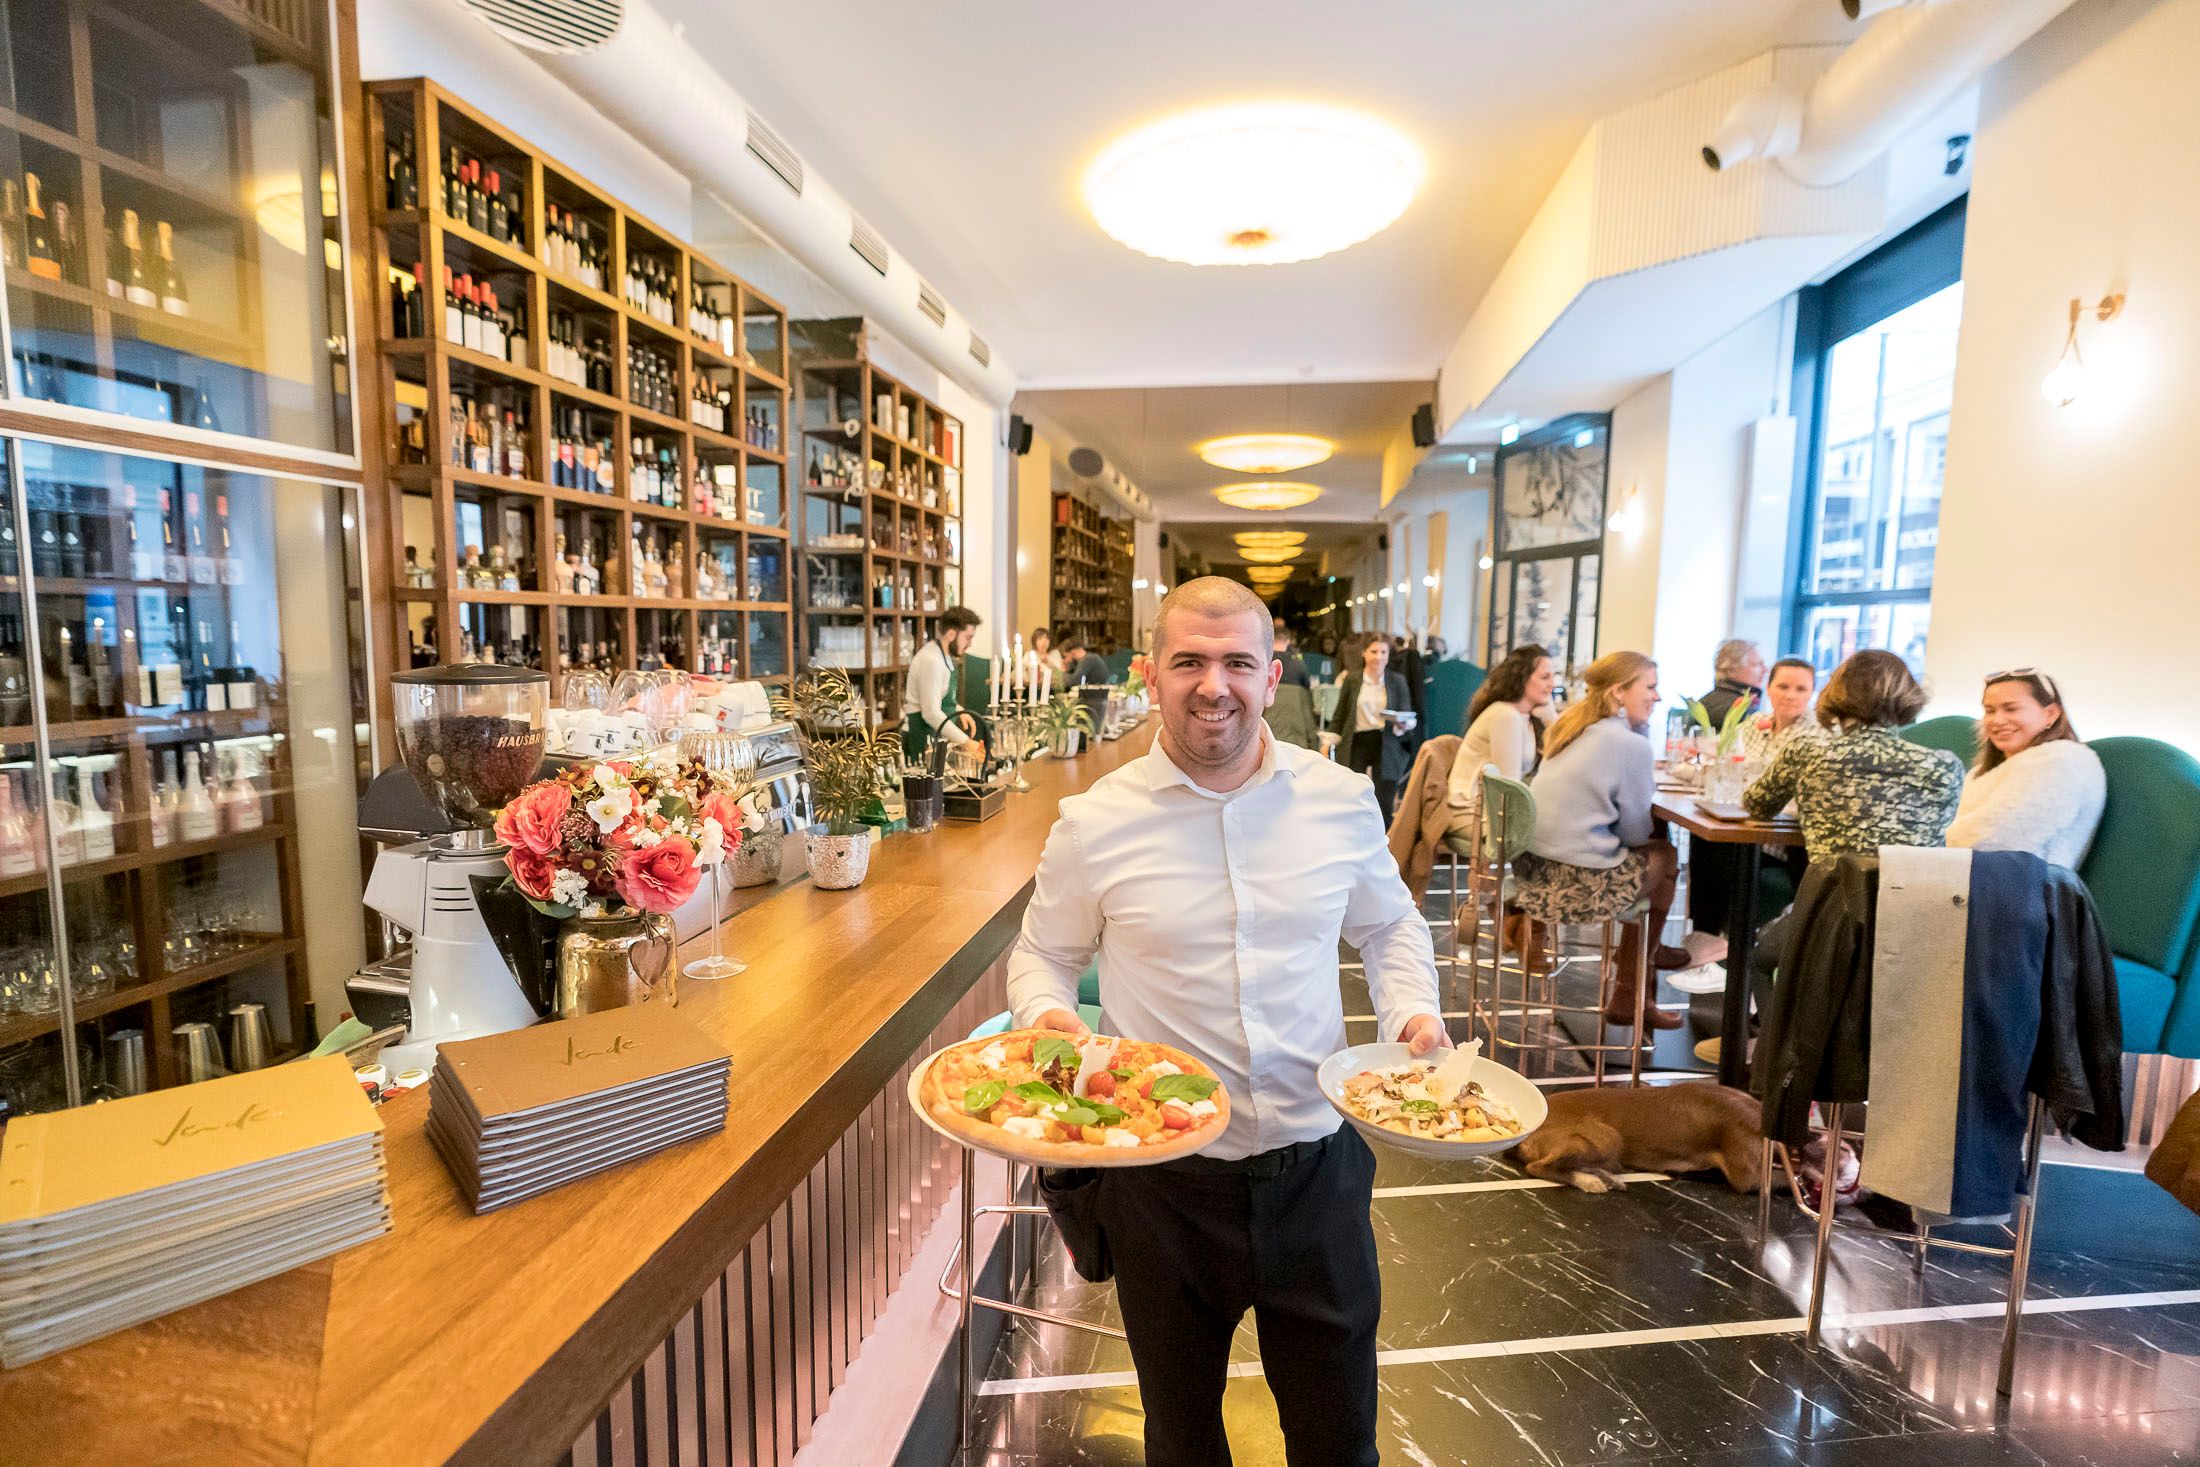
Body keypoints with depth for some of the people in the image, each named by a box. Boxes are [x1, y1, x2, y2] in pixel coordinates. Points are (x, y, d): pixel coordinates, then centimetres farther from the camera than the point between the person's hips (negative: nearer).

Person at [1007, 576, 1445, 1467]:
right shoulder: (1094, 824, -10)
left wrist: (1413, 1009, -4)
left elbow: (1387, 926, 13)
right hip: (1163, 1176, -1)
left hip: (1315, 1166, 2)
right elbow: (1042, 955, 3)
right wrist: (1048, 1014, -17)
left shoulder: (1344, 802, -4)